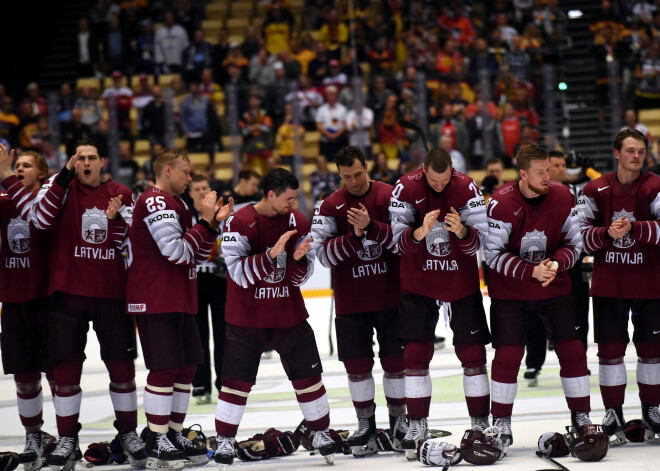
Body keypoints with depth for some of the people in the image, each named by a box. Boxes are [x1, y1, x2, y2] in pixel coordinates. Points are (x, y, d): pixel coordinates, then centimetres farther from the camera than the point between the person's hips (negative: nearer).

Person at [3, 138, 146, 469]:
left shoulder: (121, 195, 7)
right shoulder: (61, 186, 2)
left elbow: (127, 244, 5)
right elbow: (39, 218, -15)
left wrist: (116, 218, -14)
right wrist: (63, 177, -19)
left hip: (111, 293, 2)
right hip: (67, 292, -1)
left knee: (122, 365, 5)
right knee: (66, 365, 1)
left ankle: (128, 433, 21)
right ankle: (67, 439, 12)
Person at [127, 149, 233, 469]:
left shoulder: (175, 204, 19)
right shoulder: (154, 202, -14)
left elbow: (196, 256, 19)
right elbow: (177, 252, -22)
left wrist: (213, 223, 8)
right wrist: (204, 221, -14)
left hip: (180, 301, 10)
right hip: (156, 302, -10)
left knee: (187, 366, 12)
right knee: (165, 369, -9)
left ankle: (174, 436, 20)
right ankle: (156, 445, -5)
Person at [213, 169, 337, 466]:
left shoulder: (299, 223, -1)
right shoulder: (240, 223, -14)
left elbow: (301, 277, 1)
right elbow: (239, 272, -20)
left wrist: (299, 259, -22)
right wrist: (272, 253, -31)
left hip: (289, 315, 3)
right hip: (247, 317, -3)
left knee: (308, 375, 7)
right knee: (237, 381, -2)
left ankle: (321, 432, 22)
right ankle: (225, 440, 11)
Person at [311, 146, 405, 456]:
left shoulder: (391, 197, -4)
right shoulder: (331, 206, -1)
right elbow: (323, 253, -8)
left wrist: (371, 227, -25)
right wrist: (354, 236, -22)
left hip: (391, 296, -1)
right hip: (351, 301, 1)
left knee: (396, 360, 4)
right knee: (357, 365, 4)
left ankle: (399, 421, 20)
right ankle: (366, 425, 16)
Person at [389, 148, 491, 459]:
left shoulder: (466, 188, -11)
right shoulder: (406, 188, -12)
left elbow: (478, 241, -13)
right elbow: (399, 241, -16)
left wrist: (463, 231, -35)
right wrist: (419, 233, -37)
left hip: (461, 284, 0)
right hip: (418, 284, 0)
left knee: (473, 353, 1)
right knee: (416, 353, -4)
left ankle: (480, 422, 13)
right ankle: (417, 427, 6)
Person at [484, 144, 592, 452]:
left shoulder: (562, 197, -7)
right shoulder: (502, 203, -19)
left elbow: (574, 243, 0)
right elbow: (493, 253, -17)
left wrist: (557, 264, -20)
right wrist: (531, 271, -26)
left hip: (554, 286, 3)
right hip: (509, 290, -3)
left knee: (572, 349, 1)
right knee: (508, 354, -7)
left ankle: (581, 416, 14)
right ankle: (501, 422, 6)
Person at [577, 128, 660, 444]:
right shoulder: (595, 190, 1)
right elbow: (581, 234, -3)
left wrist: (632, 229, -32)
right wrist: (607, 233, -21)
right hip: (608, 284, 1)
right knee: (610, 347, 2)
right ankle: (613, 414, 11)